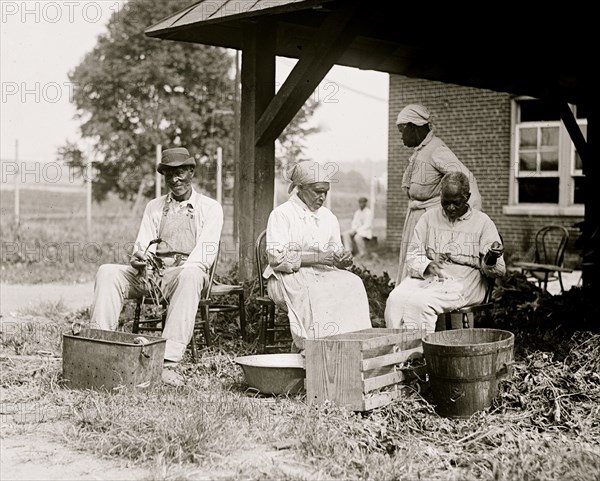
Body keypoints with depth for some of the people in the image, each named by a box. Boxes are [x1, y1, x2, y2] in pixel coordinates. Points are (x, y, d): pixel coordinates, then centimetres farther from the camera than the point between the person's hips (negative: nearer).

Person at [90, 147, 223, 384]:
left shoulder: (210, 208, 9)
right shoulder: (154, 207, 21)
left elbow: (206, 252, -4)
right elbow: (142, 245, 12)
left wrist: (182, 271, -22)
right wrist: (139, 258, -13)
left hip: (186, 273, -4)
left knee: (190, 275, -40)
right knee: (107, 272, -21)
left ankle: (169, 360, -45)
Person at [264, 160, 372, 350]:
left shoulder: (329, 217, 17)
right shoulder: (281, 214, -2)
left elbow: (336, 252, 20)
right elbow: (276, 257, -13)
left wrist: (343, 259, -6)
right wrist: (317, 258, -20)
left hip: (323, 274, 5)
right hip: (288, 278, -5)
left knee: (353, 282, -25)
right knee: (314, 291, -38)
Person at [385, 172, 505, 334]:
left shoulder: (482, 222, 4)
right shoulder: (429, 217, 13)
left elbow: (499, 271, 0)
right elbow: (412, 255, 8)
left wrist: (491, 260, -25)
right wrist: (426, 266, -16)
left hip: (462, 282, -4)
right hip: (426, 277, 4)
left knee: (419, 301, -31)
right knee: (395, 298, -27)